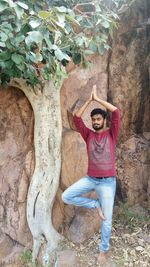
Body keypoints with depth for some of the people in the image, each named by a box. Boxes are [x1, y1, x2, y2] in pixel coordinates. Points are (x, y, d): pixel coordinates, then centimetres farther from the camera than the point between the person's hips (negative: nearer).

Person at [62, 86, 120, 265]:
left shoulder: (111, 134, -1)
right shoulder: (88, 135, 6)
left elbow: (116, 112, -13)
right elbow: (76, 118, -3)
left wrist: (97, 99, -9)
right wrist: (89, 100, -5)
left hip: (108, 181, -3)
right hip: (90, 179, 3)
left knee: (106, 220, 5)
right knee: (66, 197, -7)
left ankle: (104, 250, 29)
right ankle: (95, 205, 8)